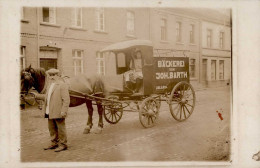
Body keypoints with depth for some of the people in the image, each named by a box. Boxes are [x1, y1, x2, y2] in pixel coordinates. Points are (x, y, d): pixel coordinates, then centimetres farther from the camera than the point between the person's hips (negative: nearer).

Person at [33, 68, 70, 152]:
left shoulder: (62, 85, -12)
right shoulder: (50, 85, 15)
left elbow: (66, 100, -17)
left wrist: (63, 111, -22)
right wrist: (36, 95, 19)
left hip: (58, 112, -8)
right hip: (50, 112, 9)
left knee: (60, 128, 2)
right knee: (51, 128, 17)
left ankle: (63, 144, 13)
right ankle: (54, 143, 30)